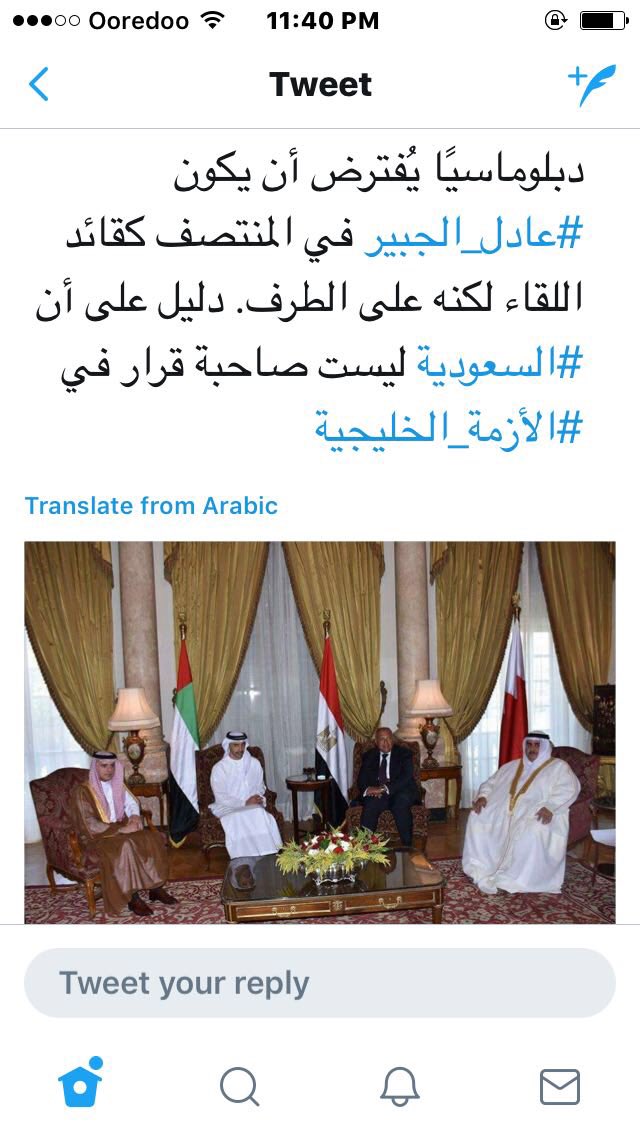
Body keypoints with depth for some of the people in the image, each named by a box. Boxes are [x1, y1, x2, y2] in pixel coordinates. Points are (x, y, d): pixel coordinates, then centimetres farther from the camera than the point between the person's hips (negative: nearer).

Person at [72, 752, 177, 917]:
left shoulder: (118, 785, 8)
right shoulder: (82, 792, -13)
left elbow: (131, 803, 12)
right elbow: (91, 826, -20)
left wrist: (134, 816, -13)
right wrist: (122, 829, -25)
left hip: (121, 830, 7)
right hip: (98, 837, -6)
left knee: (154, 838, -17)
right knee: (126, 846, -35)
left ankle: (156, 887, -11)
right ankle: (133, 898, -26)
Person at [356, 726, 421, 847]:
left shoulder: (404, 753, 5)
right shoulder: (369, 756, 15)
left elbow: (406, 777, -10)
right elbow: (361, 779, 7)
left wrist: (385, 788, -24)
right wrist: (368, 789, -18)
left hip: (400, 793, -2)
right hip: (376, 793, 2)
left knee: (401, 800, -36)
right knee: (370, 803, -32)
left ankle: (407, 845, -29)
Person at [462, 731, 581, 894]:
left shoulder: (558, 766, 7)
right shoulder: (511, 766, 23)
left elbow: (569, 789, -9)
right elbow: (491, 783, 23)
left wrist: (550, 806, -27)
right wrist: (483, 796, -1)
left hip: (535, 813, -5)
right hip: (504, 812, 5)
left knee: (533, 830, -37)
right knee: (478, 817, -14)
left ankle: (511, 879, -28)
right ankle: (482, 871, -11)